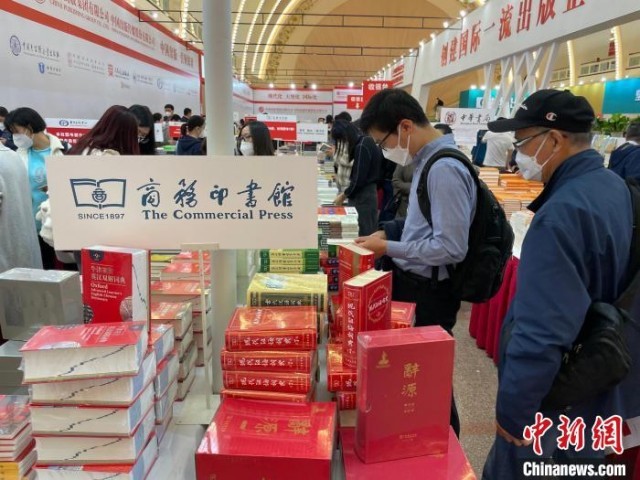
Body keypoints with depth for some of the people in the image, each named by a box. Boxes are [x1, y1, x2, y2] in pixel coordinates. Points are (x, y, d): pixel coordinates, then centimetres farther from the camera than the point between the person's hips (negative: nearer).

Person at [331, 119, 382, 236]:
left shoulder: (362, 146, -17)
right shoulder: (364, 143, 11)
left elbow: (359, 179, -18)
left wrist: (343, 196, -6)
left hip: (364, 196, -9)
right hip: (364, 194, 9)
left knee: (365, 233, -3)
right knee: (369, 232, 11)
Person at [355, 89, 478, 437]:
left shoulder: (445, 170, -24)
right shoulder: (428, 161, 5)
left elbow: (451, 249, -26)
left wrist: (389, 248, -19)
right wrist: (389, 231, 5)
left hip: (429, 292, -9)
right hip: (412, 281, 9)